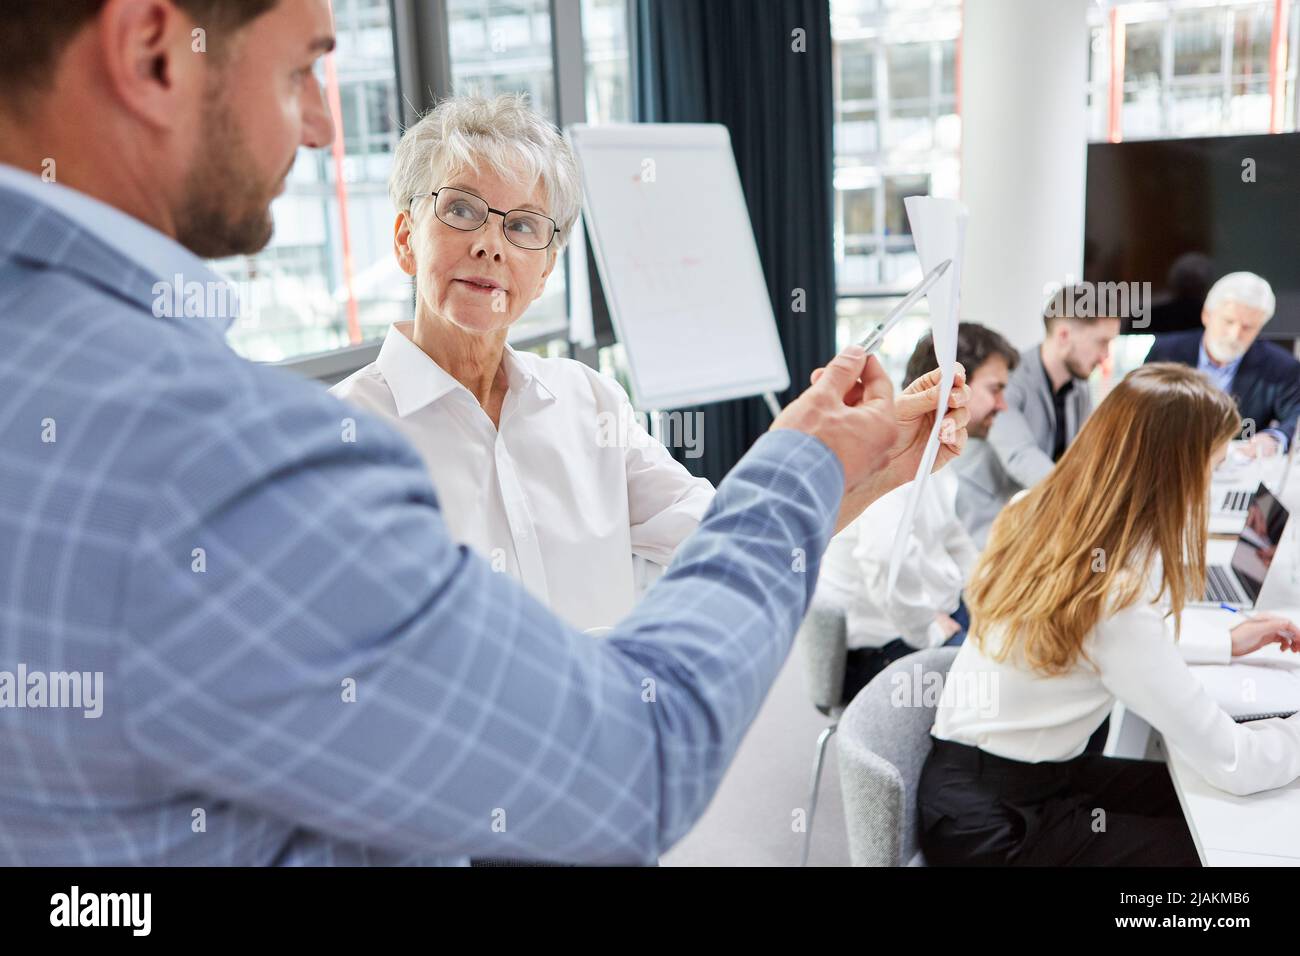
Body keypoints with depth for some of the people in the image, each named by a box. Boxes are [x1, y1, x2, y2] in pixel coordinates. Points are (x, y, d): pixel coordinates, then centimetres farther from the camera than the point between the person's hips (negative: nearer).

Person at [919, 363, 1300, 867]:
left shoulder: (1039, 519, -3)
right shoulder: (1110, 596, -29)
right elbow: (1235, 765, -22)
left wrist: (1224, 643, 21)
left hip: (995, 779, 8)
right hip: (994, 826, -8)